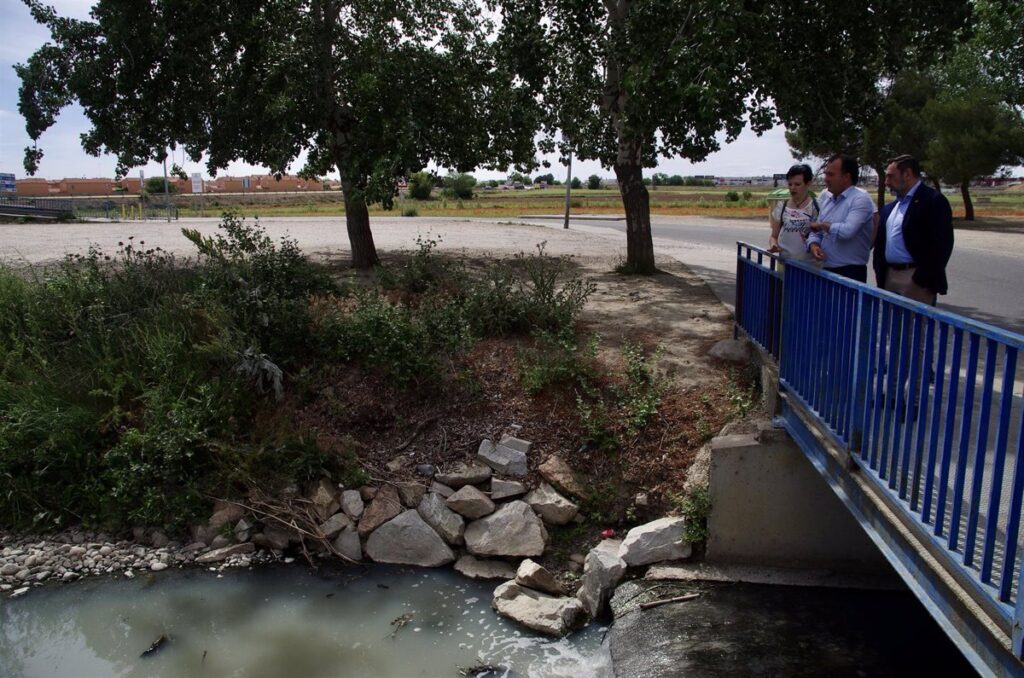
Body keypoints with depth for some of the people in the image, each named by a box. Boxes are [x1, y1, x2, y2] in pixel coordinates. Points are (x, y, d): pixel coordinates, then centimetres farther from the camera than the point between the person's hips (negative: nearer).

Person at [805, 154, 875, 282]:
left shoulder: (860, 199, -11)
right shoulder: (827, 201, 13)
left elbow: (847, 231, -26)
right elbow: (816, 232, 16)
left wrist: (823, 225, -9)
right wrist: (813, 245, -7)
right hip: (827, 271, 7)